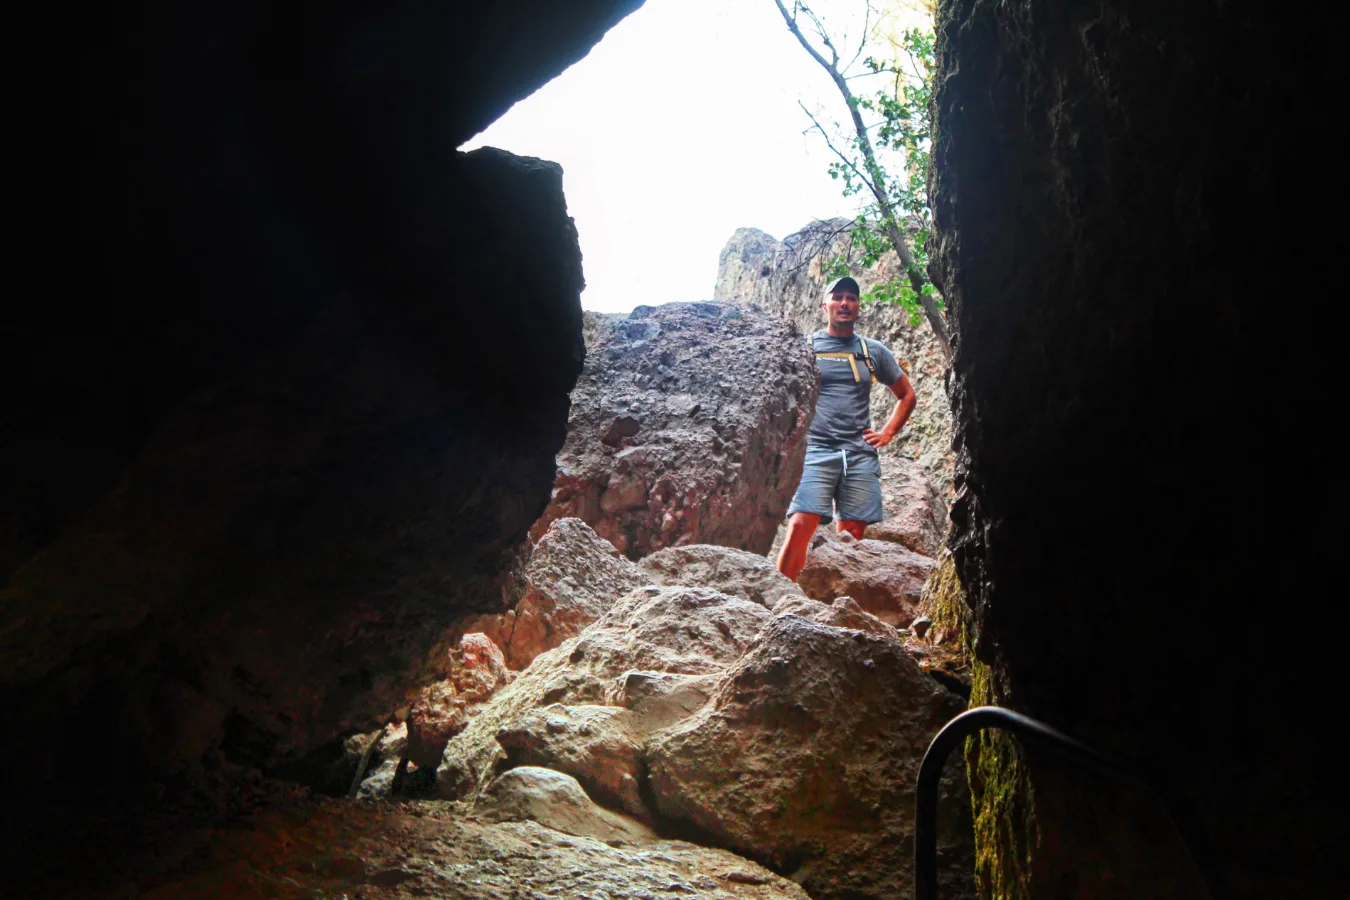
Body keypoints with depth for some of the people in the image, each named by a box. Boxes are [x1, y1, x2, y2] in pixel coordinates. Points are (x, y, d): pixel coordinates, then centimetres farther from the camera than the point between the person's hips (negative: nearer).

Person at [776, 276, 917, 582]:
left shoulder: (873, 352, 15)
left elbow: (907, 395, 25)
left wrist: (887, 433, 14)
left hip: (860, 453, 3)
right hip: (815, 450, -3)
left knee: (851, 537, 0)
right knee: (800, 525, -18)